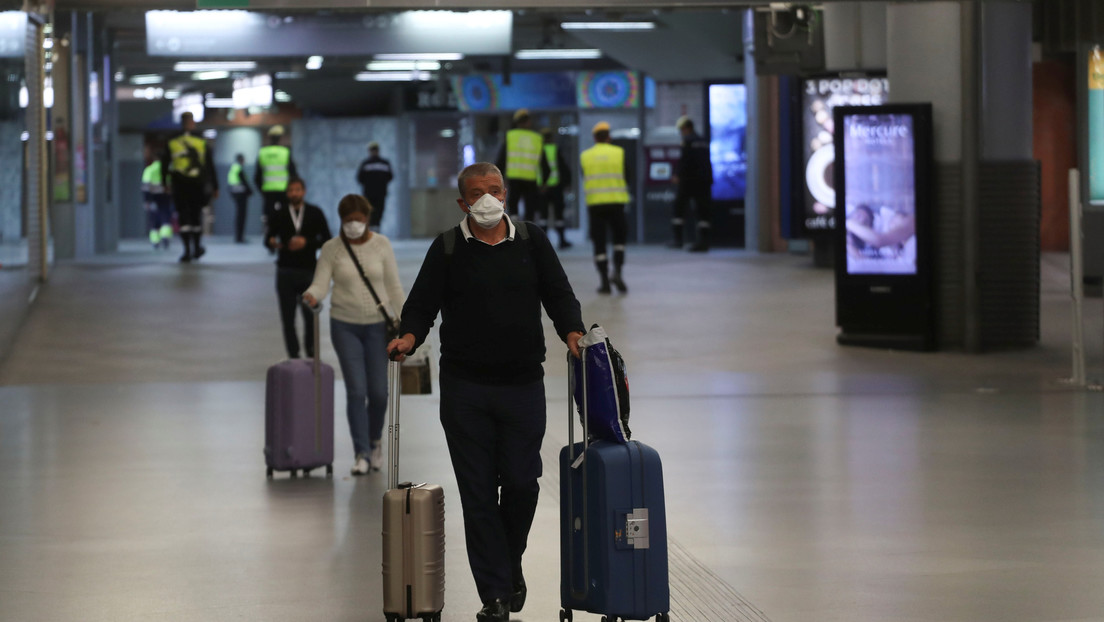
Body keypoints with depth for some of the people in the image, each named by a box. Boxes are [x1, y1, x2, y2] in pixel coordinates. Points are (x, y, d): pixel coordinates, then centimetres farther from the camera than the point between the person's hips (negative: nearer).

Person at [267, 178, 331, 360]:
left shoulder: (315, 213, 6)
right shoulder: (279, 214, 6)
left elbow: (326, 239, 4)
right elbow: (269, 238, 7)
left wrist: (306, 242, -12)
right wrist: (272, 242, -17)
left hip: (309, 270, 0)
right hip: (286, 271, 0)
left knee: (311, 314, -1)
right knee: (288, 317, -1)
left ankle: (311, 349, 22)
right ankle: (293, 355, 7)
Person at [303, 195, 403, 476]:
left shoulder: (381, 245, -1)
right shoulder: (331, 249, -4)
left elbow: (394, 286, 3)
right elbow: (320, 284, -8)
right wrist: (312, 296, -31)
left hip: (377, 325, 1)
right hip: (345, 326, -1)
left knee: (379, 391, 0)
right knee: (356, 390, -8)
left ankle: (374, 442, 26)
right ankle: (362, 453, -1)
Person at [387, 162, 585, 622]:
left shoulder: (532, 242, 9)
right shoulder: (447, 249, 5)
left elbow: (558, 295, 8)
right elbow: (423, 303, 2)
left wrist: (572, 331, -10)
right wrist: (410, 335, -18)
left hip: (523, 386, 1)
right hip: (465, 390, -1)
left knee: (521, 483, -2)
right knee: (478, 493, -1)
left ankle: (510, 563, 26)